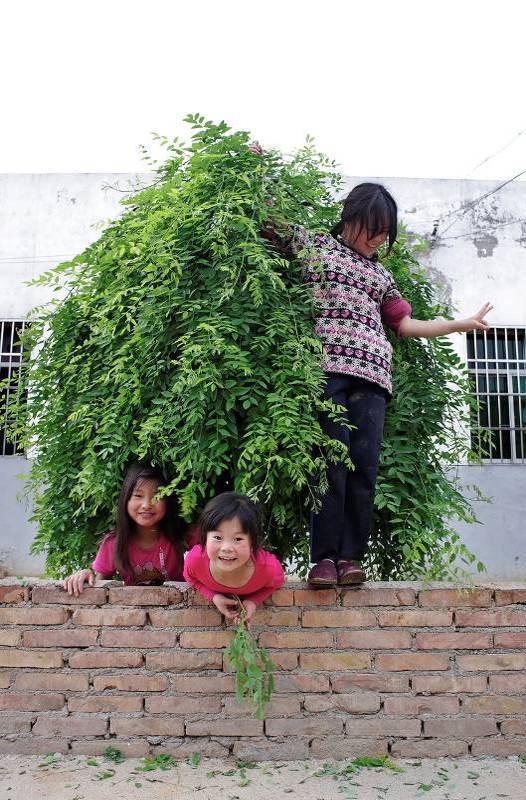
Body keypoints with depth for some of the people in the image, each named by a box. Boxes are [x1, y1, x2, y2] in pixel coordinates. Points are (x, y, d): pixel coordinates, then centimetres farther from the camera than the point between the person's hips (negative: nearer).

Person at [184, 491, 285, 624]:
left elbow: (275, 583, -17)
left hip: (249, 598, 0)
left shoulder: (268, 567, -45)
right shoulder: (195, 560, -43)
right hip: (218, 598, 0)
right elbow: (191, 578, -16)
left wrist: (254, 601, -31)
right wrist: (214, 596, -30)